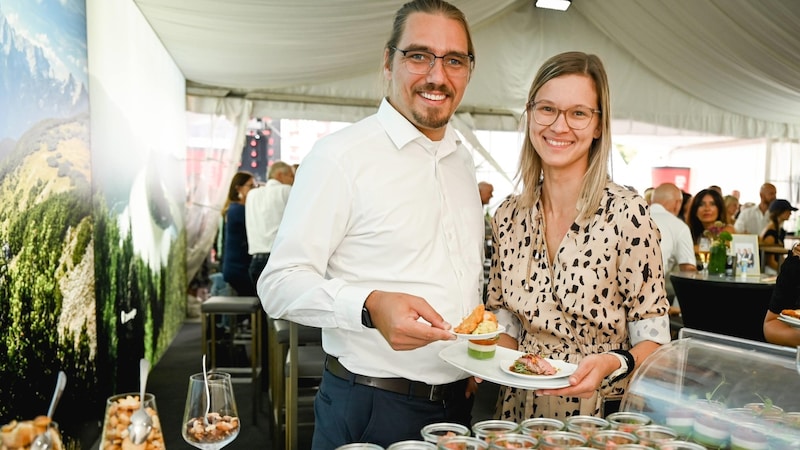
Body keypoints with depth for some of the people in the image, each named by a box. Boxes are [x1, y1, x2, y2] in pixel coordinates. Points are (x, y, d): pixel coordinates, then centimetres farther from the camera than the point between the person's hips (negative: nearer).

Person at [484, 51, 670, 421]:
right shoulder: (508, 215, -3)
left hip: (600, 413, -4)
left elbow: (652, 337, -11)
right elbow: (506, 322, 6)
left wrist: (613, 363, -29)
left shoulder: (627, 214, -17)